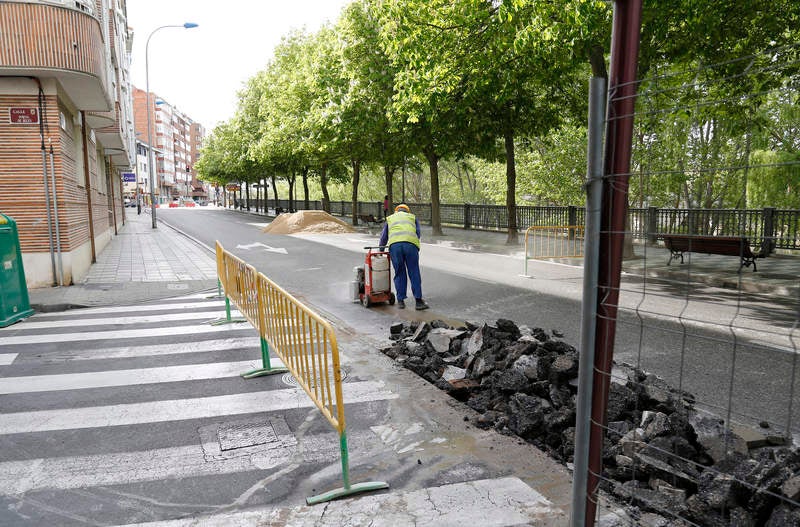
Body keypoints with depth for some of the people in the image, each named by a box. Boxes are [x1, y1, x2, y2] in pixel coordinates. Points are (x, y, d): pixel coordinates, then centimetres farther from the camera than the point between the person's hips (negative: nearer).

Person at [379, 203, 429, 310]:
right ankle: (418, 301, 4)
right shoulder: (413, 218, 31)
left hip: (394, 245, 1)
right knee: (414, 273, 5)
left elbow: (383, 238, 29)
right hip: (411, 244, -1)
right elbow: (417, 234, 18)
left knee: (399, 274, 11)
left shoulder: (390, 218, 31)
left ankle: (400, 301, 14)